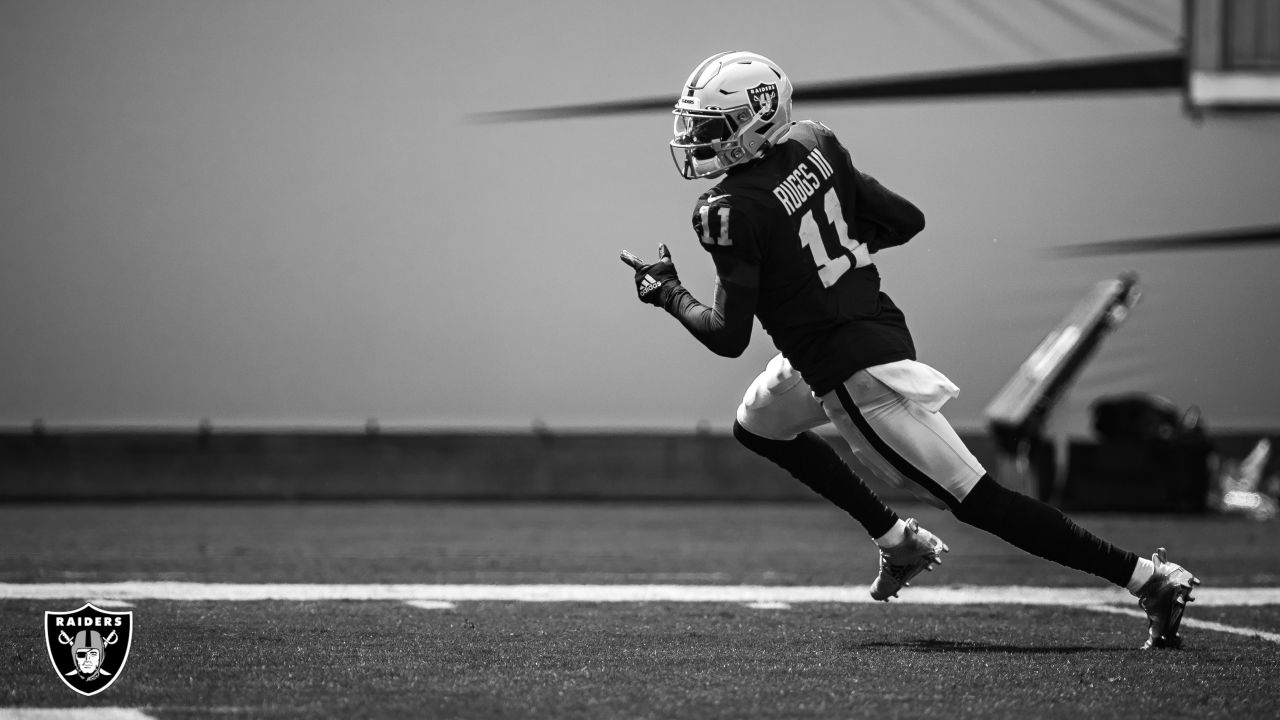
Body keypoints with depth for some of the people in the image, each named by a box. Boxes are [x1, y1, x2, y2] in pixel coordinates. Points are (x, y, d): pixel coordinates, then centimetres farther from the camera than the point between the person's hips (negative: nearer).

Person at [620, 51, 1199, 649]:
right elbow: (906, 220, 6)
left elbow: (728, 337, -18)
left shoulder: (731, 210, -21)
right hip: (879, 325, 9)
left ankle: (1149, 577, -4)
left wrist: (666, 293, -1)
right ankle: (899, 541, 26)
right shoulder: (814, 144, 1)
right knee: (756, 426, 27)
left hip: (857, 373, -9)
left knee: (975, 499, -4)